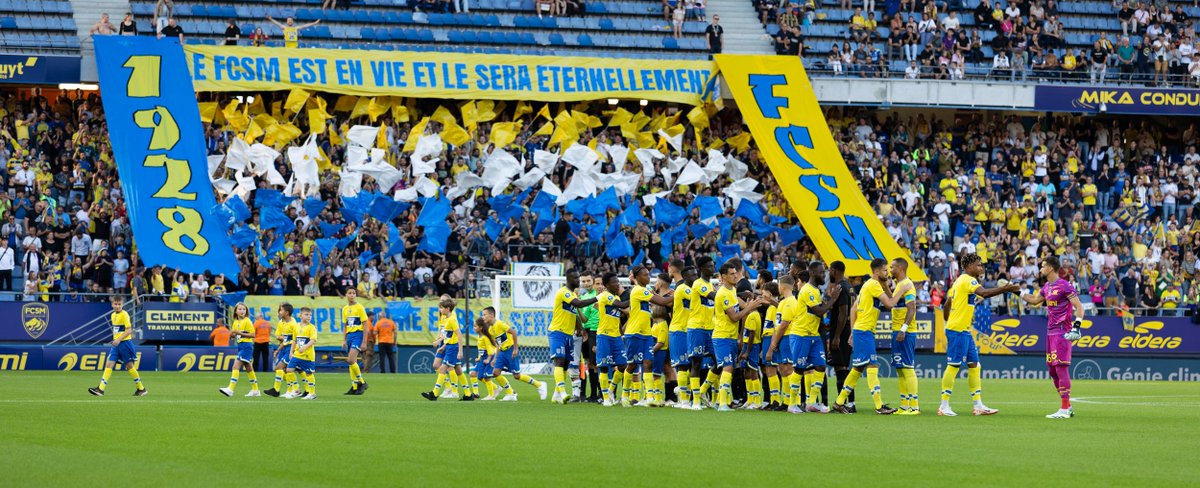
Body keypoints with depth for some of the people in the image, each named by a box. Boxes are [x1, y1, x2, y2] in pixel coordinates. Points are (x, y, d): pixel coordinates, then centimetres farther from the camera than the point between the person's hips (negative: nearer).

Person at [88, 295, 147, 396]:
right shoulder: (113, 315, 11)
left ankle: (141, 389, 17)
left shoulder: (124, 314, -11)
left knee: (129, 366, 3)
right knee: (109, 364, -5)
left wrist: (119, 339, -23)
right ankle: (101, 389, -12)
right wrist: (115, 340, 15)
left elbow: (129, 330, -16)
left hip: (125, 342, -7)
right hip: (116, 344, 7)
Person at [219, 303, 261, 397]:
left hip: (246, 346, -9)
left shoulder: (247, 321, -10)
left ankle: (230, 389, -20)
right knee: (249, 369, 14)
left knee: (236, 366, -16)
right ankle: (255, 390, 21)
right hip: (240, 346, 9)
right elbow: (235, 334, 20)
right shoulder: (236, 322, 13)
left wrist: (240, 333, -19)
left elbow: (252, 335, -13)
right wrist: (232, 333, -4)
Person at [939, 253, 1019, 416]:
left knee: (974, 366, 9)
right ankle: (944, 406, -4)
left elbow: (947, 304, 22)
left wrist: (948, 322, 26)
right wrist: (1005, 289, -32)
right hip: (958, 330, -10)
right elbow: (983, 293, -30)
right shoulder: (967, 280, -12)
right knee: (953, 366, -7)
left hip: (965, 331, 10)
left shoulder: (960, 281, 18)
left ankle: (978, 405, 10)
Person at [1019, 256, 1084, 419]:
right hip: (1051, 332, 9)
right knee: (1053, 370, 10)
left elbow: (1079, 306, -15)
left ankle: (1064, 409, -13)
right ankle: (1067, 406, 18)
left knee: (1061, 368, -12)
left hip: (1062, 332, -9)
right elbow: (1034, 300, 32)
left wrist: (1076, 326, -24)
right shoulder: (1047, 287, 15)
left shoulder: (1065, 286, -12)